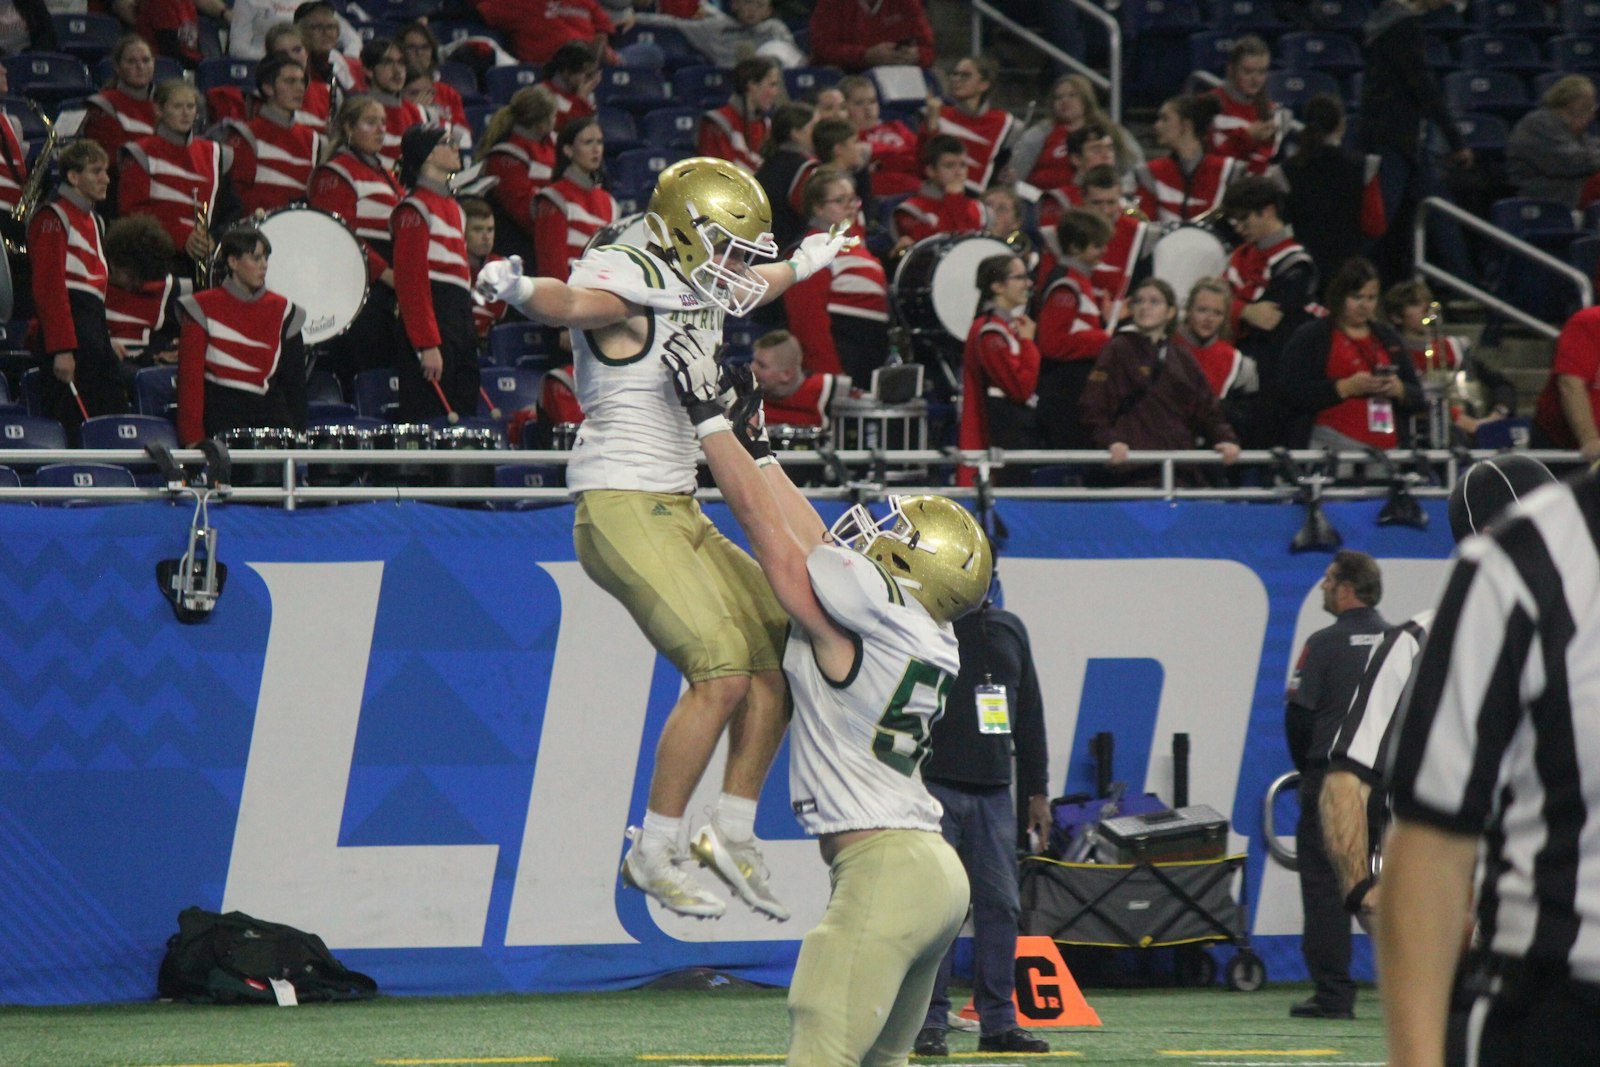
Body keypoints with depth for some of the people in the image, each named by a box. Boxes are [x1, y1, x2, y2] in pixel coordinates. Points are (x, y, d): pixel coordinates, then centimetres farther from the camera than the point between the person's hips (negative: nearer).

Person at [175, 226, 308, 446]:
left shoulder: (282, 311, 11)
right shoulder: (204, 309, 1)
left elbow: (294, 381, 15)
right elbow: (190, 376, -3)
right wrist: (193, 437, -12)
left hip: (271, 414, 3)